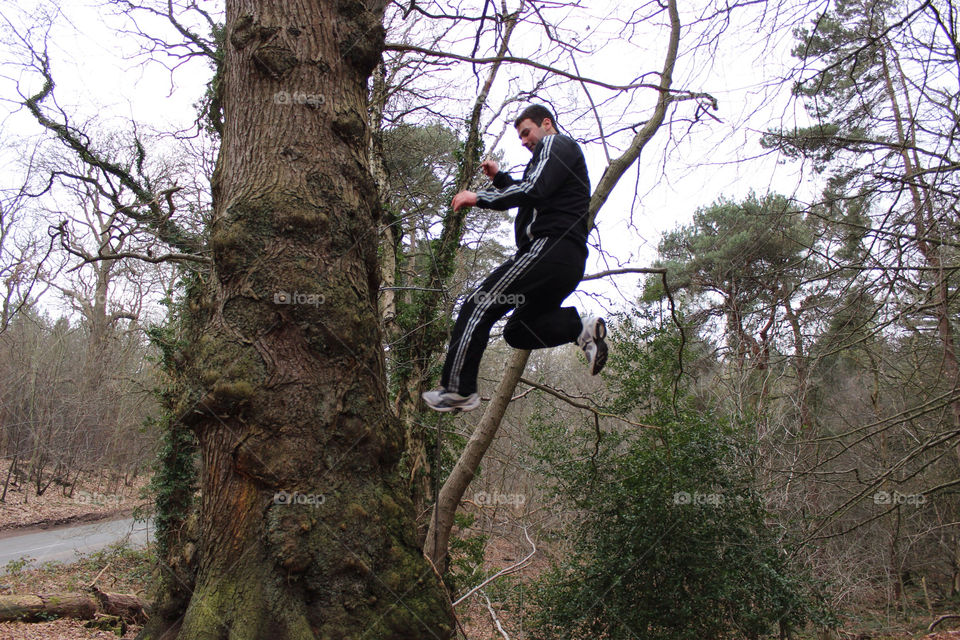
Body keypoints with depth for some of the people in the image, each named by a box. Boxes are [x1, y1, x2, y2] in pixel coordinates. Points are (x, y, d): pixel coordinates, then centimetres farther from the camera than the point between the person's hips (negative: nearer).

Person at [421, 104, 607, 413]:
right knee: (517, 331, 13)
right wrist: (499, 177, 28)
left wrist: (479, 197, -9)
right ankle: (579, 326, -5)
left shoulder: (556, 144, 3)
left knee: (478, 306, -14)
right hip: (570, 261, 11)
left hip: (549, 247, -10)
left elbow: (535, 190, -15)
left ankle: (457, 390, -18)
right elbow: (531, 200, 40)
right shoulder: (561, 158, 34)